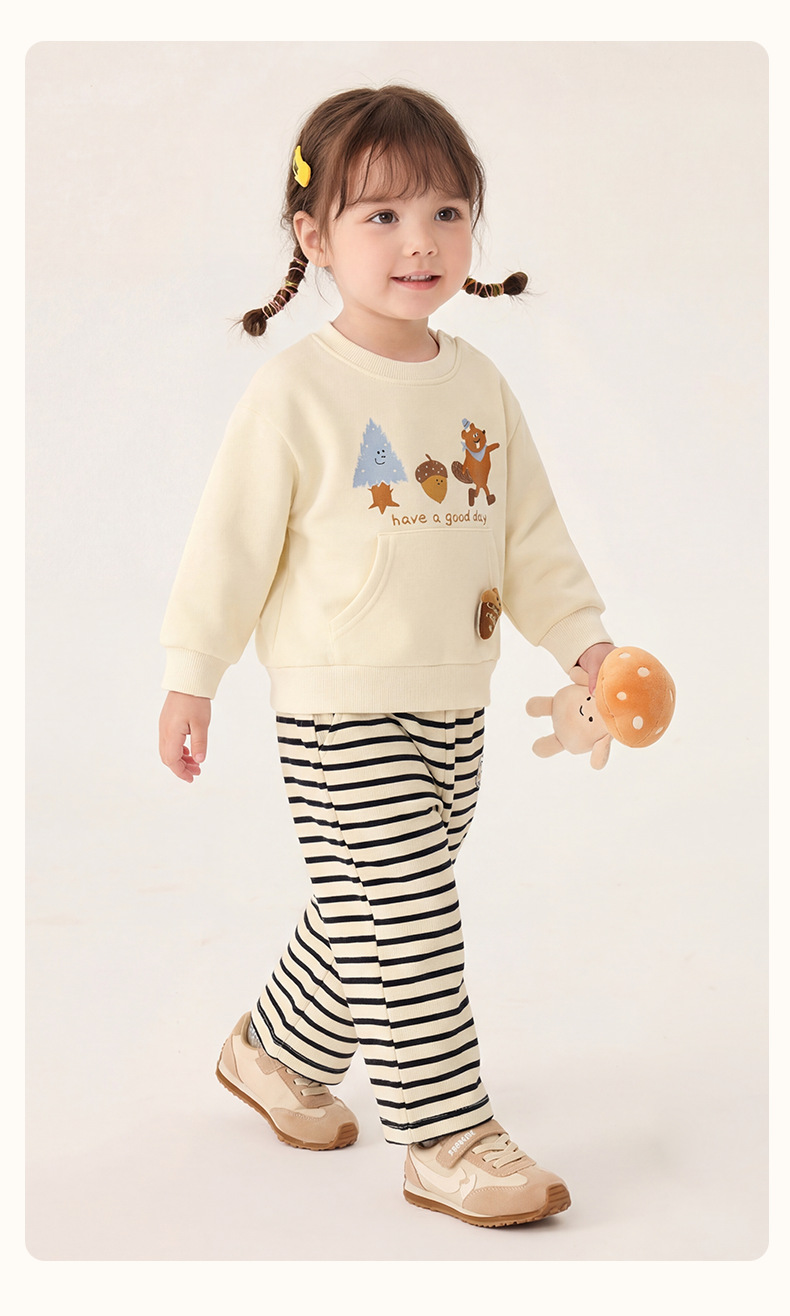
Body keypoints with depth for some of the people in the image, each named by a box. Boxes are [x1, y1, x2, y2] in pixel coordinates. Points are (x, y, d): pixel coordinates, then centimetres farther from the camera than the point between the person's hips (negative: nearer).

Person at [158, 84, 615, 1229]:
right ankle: (447, 1138, 4)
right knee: (403, 922, -6)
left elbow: (532, 534, 13)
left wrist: (586, 640, 5)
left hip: (454, 706, 7)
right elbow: (233, 539, -8)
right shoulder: (298, 391, -11)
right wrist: (191, 677, -8)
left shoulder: (479, 385, 7)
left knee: (375, 914, 17)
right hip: (341, 711, -6)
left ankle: (278, 1052, 39)